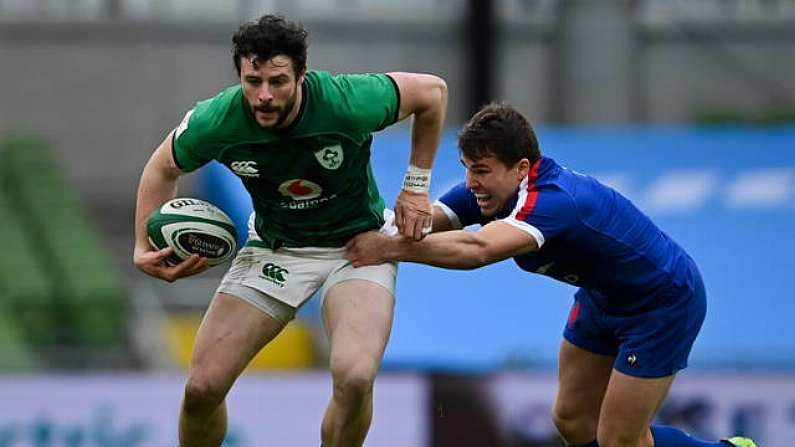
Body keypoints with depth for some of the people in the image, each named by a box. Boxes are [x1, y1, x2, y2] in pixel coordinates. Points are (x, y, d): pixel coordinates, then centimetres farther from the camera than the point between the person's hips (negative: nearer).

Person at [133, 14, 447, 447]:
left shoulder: (348, 102, -29)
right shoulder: (216, 122, -22)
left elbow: (432, 90, -9)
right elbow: (163, 168, 2)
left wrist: (416, 186, -6)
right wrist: (145, 247, -9)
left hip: (357, 241, -3)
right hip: (273, 246, 3)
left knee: (354, 378, -29)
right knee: (202, 387, -6)